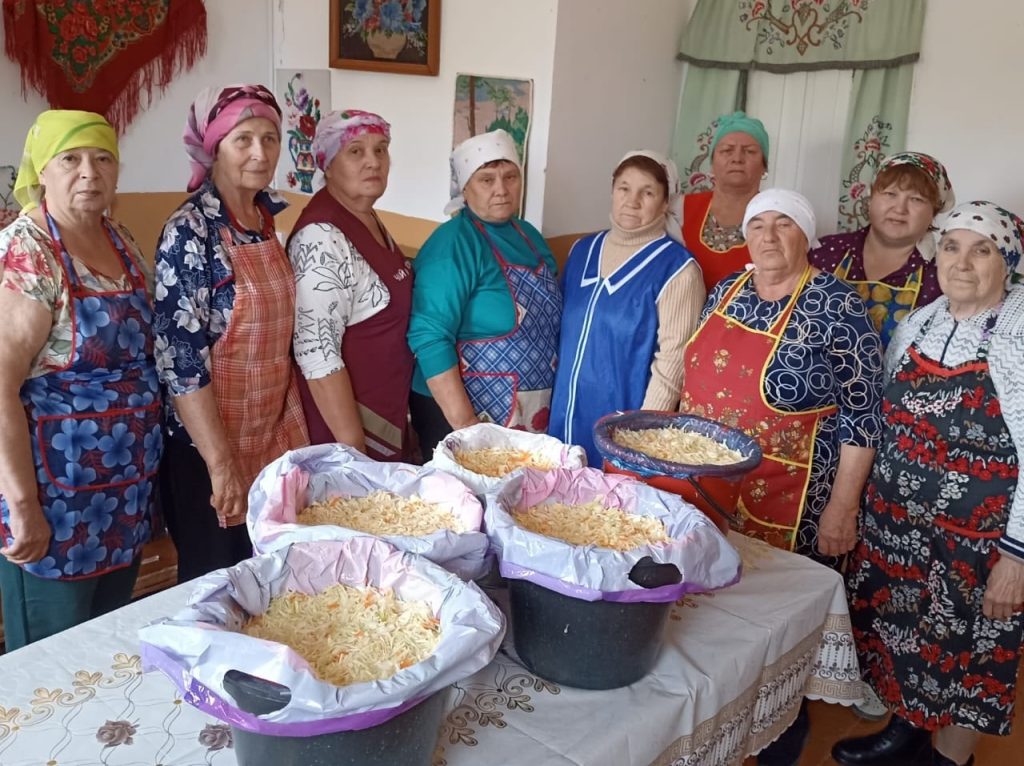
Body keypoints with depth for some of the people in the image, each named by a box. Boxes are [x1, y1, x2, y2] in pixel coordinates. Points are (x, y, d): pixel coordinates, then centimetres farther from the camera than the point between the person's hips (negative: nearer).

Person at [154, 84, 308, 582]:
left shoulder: (266, 219, 5)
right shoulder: (190, 231, -17)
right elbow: (181, 357, -21)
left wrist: (294, 430, 12)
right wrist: (221, 462, -22)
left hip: (273, 436, 7)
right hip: (209, 446, -7)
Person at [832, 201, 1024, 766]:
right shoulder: (918, 323, 3)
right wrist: (868, 499, 12)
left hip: (977, 541, -6)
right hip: (895, 522, 6)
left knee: (959, 654, 11)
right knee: (897, 634, 19)